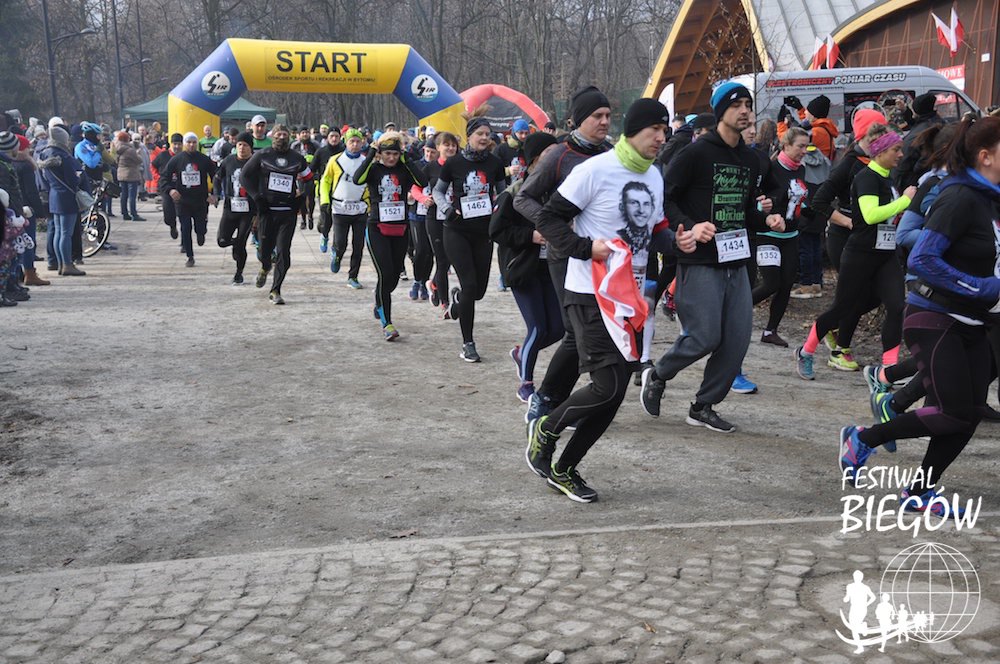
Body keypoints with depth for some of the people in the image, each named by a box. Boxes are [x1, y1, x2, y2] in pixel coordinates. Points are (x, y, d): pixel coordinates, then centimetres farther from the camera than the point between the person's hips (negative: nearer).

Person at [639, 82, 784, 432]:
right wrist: (690, 227, -24)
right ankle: (657, 376, 18)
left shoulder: (751, 159, 15)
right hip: (700, 261, -7)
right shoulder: (696, 153, -8)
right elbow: (665, 198, -10)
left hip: (736, 262, 7)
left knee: (737, 340, 3)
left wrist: (765, 219, 5)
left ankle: (703, 407, 17)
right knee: (705, 337, -10)